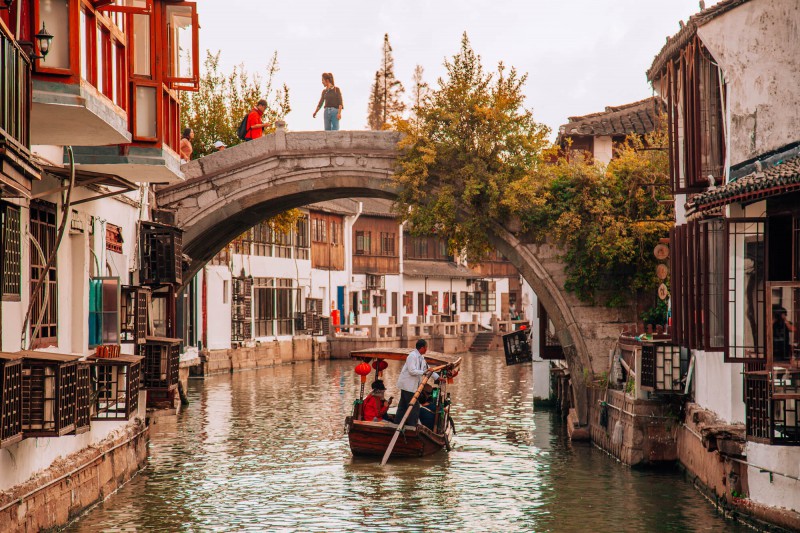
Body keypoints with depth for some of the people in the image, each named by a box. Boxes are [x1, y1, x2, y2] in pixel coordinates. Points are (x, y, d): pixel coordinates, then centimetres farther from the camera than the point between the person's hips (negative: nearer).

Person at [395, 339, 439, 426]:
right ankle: (412, 425, -5)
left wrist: (437, 377, 20)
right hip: (408, 385, -10)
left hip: (413, 385, 10)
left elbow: (427, 369, 23)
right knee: (414, 406, -9)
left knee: (403, 406, 13)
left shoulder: (421, 357, 15)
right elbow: (412, 371, -23)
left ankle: (397, 423, 18)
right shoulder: (412, 356, -15)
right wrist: (423, 372, -27)